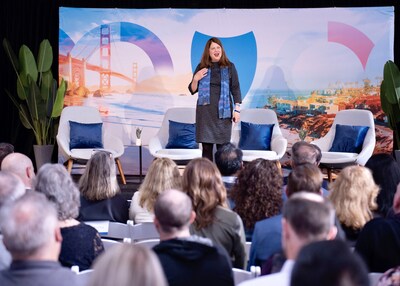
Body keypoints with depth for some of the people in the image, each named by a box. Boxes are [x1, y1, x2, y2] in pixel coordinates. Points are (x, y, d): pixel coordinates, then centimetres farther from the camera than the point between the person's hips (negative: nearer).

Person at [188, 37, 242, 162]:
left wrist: (237, 109, -3)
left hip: (223, 111, -1)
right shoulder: (201, 67, 7)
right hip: (205, 110, 1)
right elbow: (192, 90, 11)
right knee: (206, 147, 1)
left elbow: (235, 89, 4)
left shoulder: (229, 67, 4)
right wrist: (195, 79, -8)